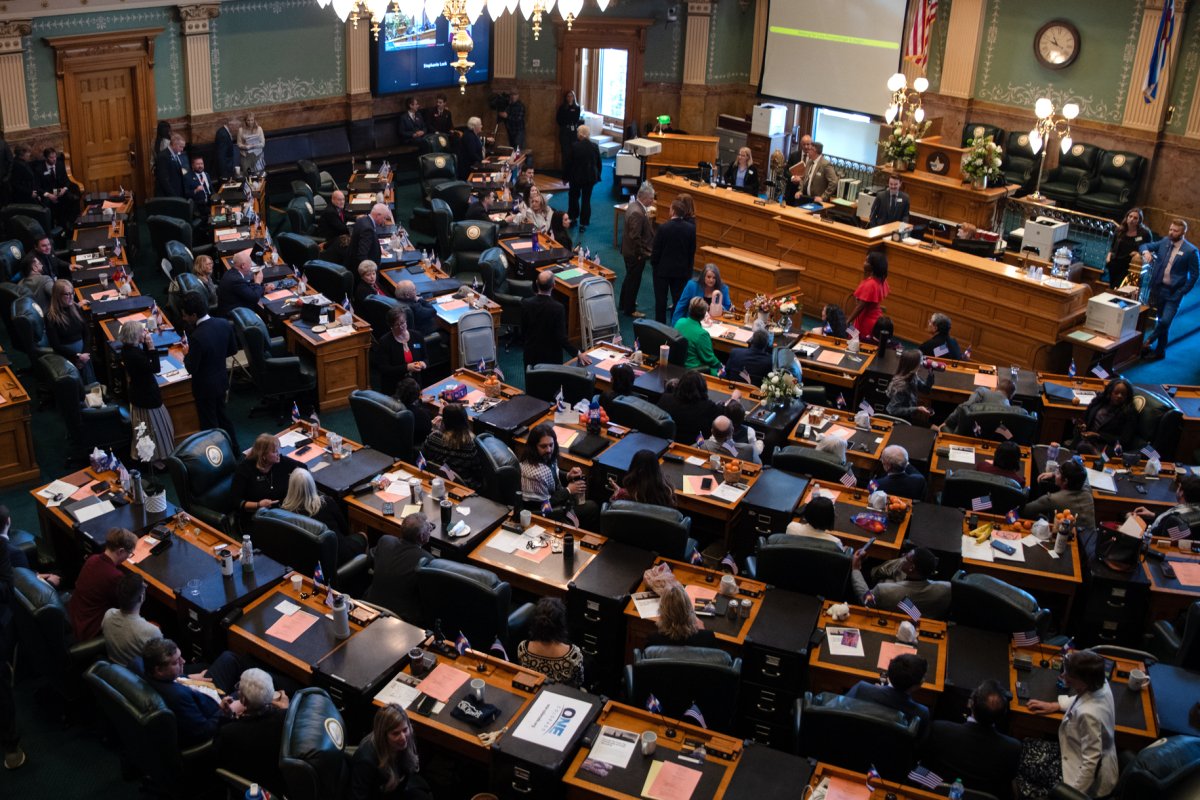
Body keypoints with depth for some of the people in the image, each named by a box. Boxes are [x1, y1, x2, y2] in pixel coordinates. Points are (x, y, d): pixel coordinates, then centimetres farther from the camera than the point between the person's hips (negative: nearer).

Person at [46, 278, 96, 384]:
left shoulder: (76, 309, 9)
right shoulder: (51, 317, -6)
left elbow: (87, 333, 9)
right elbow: (56, 345, -8)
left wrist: (85, 353, -6)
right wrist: (77, 356, -14)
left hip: (83, 350, 4)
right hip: (67, 354, -4)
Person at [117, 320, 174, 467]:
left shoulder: (128, 349, -3)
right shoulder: (134, 354, -32)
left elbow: (145, 361, 8)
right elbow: (155, 368, -27)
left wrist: (146, 346, -6)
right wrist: (151, 347, -28)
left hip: (139, 393, 10)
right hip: (147, 395, -10)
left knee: (145, 427, 25)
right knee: (155, 426, 7)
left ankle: (141, 454, 41)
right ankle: (158, 458, 21)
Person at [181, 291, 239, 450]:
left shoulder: (197, 337, -32)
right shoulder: (224, 324, -12)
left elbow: (191, 368, -23)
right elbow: (233, 349, 3)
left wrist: (187, 354, -5)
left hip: (205, 387, -7)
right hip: (221, 381, 7)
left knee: (209, 424, 12)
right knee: (221, 414, 27)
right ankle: (233, 448, 40)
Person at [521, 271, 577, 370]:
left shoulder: (525, 303, -11)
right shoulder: (558, 308, -20)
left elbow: (523, 330, 1)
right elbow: (561, 337, -18)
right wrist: (577, 353, -7)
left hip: (531, 354, 3)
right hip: (552, 356, -3)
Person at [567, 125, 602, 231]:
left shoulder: (574, 146, -17)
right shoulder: (594, 147, -8)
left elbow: (569, 163, -10)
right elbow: (599, 163, 0)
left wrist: (566, 176, 1)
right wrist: (598, 176, 13)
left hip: (576, 176, -2)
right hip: (590, 177, 2)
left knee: (574, 196, 20)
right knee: (586, 199, 9)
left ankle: (573, 218, 29)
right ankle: (584, 223, 10)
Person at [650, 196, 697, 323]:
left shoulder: (663, 228, -19)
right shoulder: (691, 228, -9)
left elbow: (656, 251, -12)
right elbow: (692, 251, -1)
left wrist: (653, 264, 5)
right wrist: (688, 267, 11)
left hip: (663, 269, -3)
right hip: (682, 270, 3)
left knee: (660, 300, 9)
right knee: (678, 299, 12)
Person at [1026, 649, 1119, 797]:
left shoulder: (1087, 713, -36)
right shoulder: (1101, 683, -13)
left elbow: (1091, 761, -28)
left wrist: (1072, 793, -20)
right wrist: (1055, 705, 6)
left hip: (1091, 779, -8)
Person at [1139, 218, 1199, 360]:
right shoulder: (1164, 242, 3)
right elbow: (1144, 246, 12)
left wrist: (1181, 292, -10)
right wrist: (1146, 252, -13)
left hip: (1173, 293, -4)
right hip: (1158, 288, 4)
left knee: (1165, 321, -16)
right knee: (1162, 321, 13)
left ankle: (1148, 342, 1)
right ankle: (1160, 351, 23)